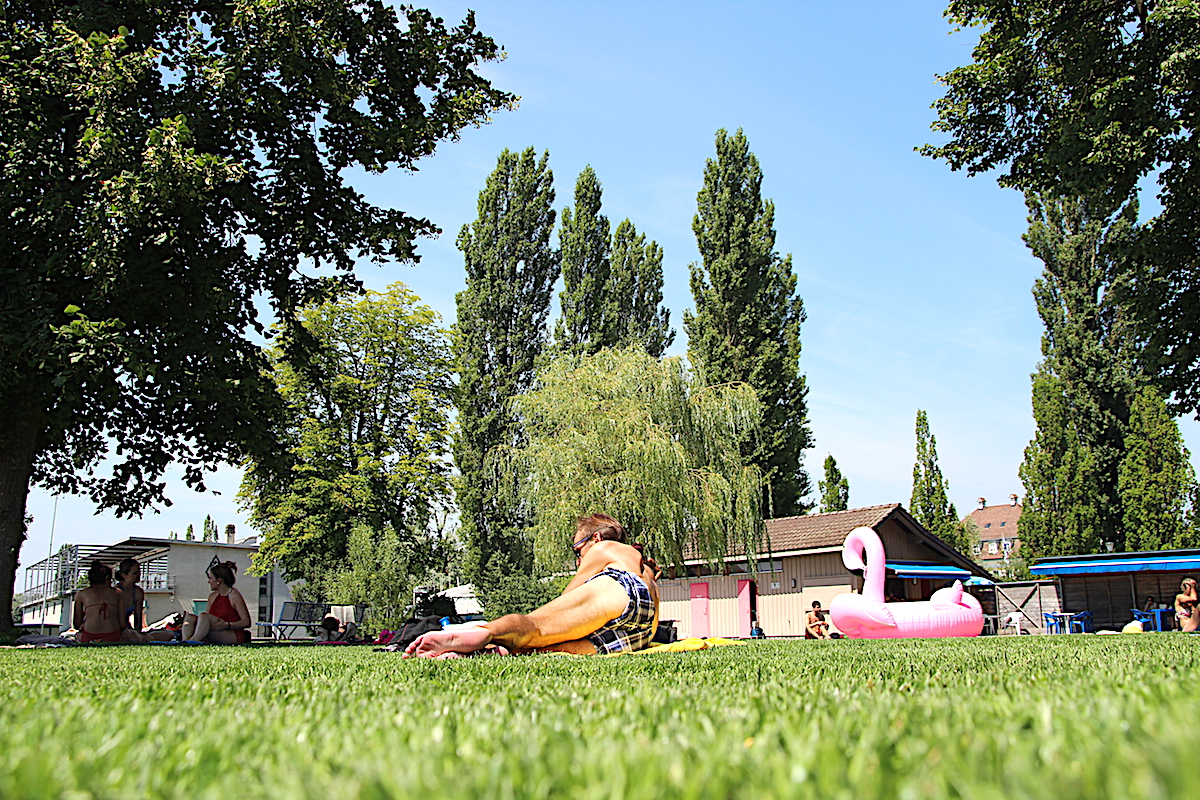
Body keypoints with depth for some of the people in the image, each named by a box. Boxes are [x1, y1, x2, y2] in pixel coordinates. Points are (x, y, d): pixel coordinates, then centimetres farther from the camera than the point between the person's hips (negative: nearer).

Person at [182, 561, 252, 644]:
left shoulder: (234, 595, -4)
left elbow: (246, 622, -10)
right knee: (189, 617, -8)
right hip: (214, 639, 8)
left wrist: (227, 625, -24)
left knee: (203, 615, -25)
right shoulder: (212, 597, 19)